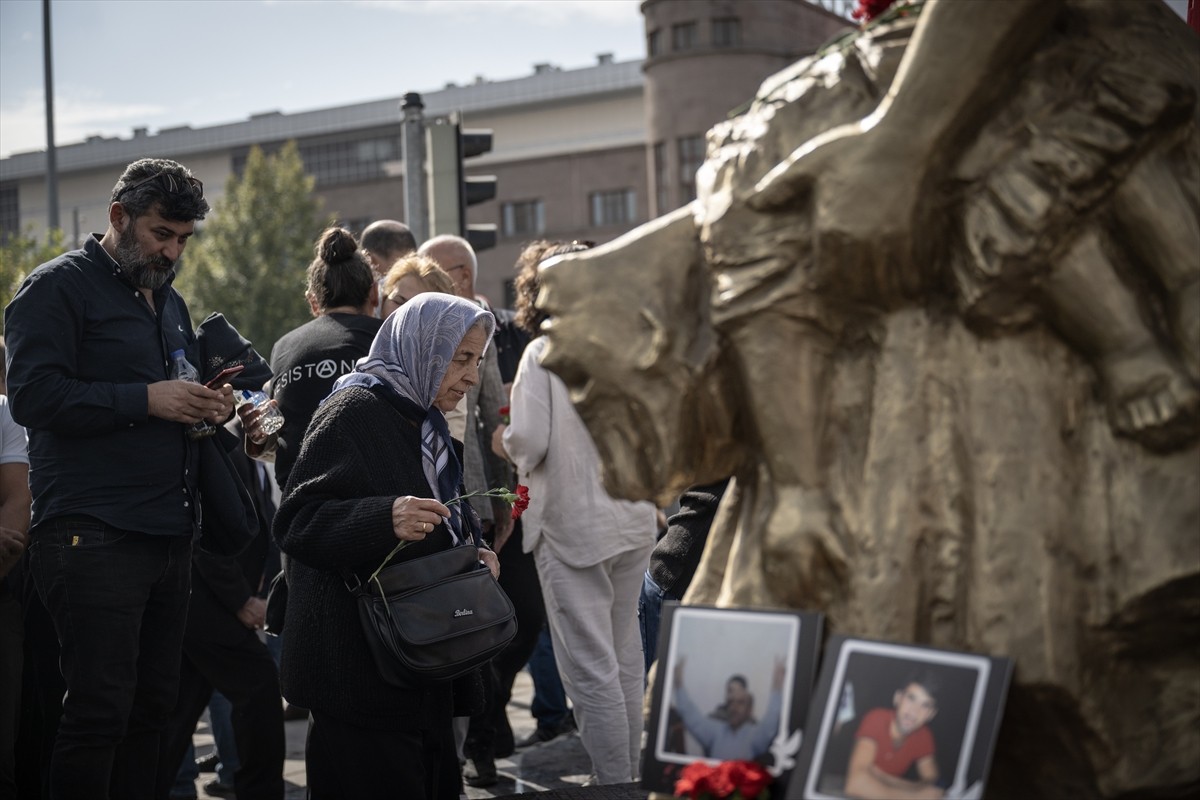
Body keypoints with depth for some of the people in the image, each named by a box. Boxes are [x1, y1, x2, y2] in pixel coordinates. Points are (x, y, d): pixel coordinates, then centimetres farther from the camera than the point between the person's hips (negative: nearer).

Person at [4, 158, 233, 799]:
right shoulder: (58, 287, -3)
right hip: (95, 535, -8)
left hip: (169, 532, 8)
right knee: (100, 706, -8)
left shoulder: (170, 303, 22)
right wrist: (146, 399, -18)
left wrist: (207, 406, 10)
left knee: (151, 705, 9)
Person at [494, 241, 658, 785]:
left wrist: (503, 441, 5)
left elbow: (531, 441, -16)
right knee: (623, 658, 17)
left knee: (590, 670, -1)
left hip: (574, 524, -6)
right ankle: (631, 774, 24)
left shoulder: (542, 353, -10)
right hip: (634, 520, 6)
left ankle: (614, 785, 1)